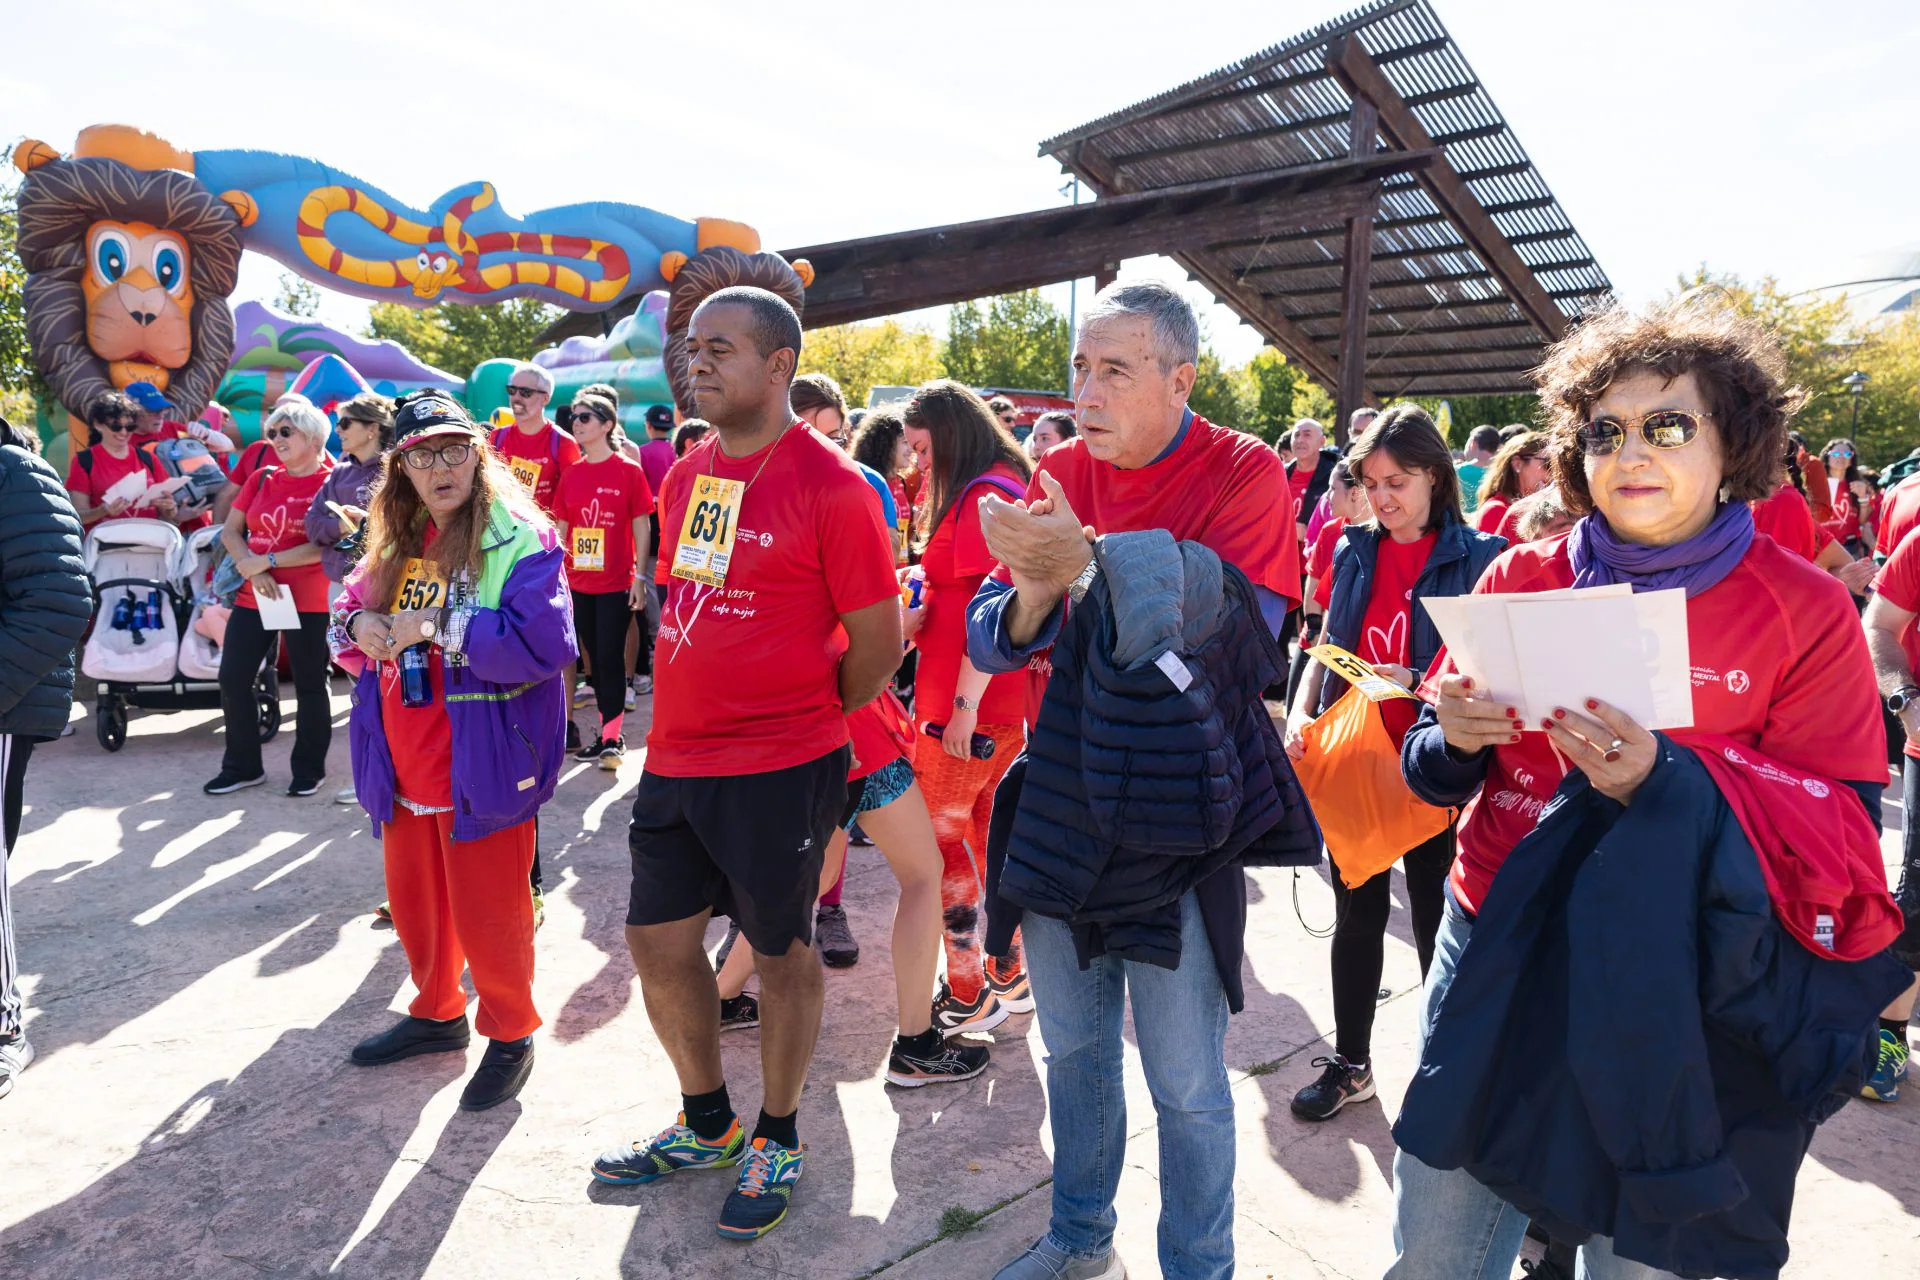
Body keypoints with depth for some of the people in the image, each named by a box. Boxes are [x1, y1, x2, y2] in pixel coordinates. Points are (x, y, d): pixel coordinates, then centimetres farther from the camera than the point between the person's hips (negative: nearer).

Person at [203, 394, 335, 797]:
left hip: (308, 602, -6)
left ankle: (309, 770, 20)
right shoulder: (261, 478, 9)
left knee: (309, 685, 6)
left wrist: (267, 560, -17)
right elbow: (230, 530, 10)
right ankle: (242, 766, 22)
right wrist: (252, 570, -8)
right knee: (233, 680, 7)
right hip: (253, 597, 6)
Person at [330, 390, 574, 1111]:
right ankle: (436, 1014, 43)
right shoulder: (394, 544, 11)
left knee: (487, 913, 4)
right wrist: (356, 624, -6)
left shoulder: (520, 539, -13)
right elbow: (351, 613, 18)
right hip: (405, 771, 7)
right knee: (414, 902, 21)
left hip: (482, 767, -7)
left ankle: (510, 1034, 27)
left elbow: (544, 644, -24)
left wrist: (440, 628, -23)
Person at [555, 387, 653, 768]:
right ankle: (609, 732, 21)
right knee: (594, 657, 11)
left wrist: (639, 577, -9)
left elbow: (641, 528, -4)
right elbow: (561, 529, 11)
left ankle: (611, 736, 2)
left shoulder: (629, 471, -5)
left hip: (616, 583, -5)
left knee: (610, 657, -4)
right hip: (579, 583, 5)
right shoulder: (571, 474, 7)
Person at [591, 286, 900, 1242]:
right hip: (676, 760, 7)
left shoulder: (829, 485, -14)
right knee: (657, 942, 15)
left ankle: (778, 1140, 34)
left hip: (781, 770, -7)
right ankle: (708, 1125, 38)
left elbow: (876, 642, -11)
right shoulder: (684, 477, 8)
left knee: (780, 951, 10)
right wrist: (691, 714, 14)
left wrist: (806, 726, 0)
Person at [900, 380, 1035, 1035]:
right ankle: (1009, 976, 28)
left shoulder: (981, 495, -14)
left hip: (964, 706, -10)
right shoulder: (1008, 487, 17)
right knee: (990, 833, 17)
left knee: (940, 839, -1)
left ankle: (968, 997, 7)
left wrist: (964, 702, -20)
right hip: (1006, 703, 10)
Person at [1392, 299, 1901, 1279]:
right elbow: (1439, 780, 6)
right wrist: (1453, 737, -17)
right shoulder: (1522, 580, 0)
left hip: (1679, 1003, -2)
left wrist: (1664, 778, -25)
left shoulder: (1807, 612, -6)